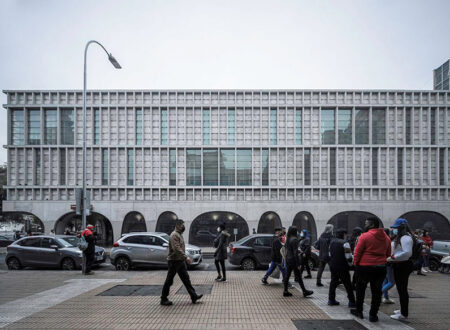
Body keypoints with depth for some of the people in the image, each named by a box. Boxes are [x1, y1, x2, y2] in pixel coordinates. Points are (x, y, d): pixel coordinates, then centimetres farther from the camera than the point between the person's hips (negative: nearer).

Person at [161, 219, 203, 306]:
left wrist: (185, 258, 19)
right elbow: (177, 249, -27)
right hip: (174, 261, -10)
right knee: (169, 281, 1)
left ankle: (194, 296, 11)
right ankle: (164, 299, 11)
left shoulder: (179, 235, 15)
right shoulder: (174, 235, -16)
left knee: (186, 279, 9)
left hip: (180, 261, 10)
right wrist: (186, 257, -29)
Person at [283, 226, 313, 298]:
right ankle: (304, 291, 10)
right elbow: (295, 252, -19)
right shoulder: (294, 239, -17)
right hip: (293, 260, -8)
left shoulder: (288, 239, 9)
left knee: (287, 276, 10)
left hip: (288, 259, 8)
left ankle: (285, 291, 12)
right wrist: (298, 264, -16)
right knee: (298, 276, 1)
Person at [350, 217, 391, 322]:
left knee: (360, 290, 13)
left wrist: (355, 263, 1)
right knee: (377, 291, 9)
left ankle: (359, 311, 22)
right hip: (381, 267, 4)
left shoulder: (364, 236, -13)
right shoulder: (386, 237, 6)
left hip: (365, 266, -4)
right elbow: (388, 254, 13)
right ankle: (373, 315, 13)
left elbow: (357, 252, -11)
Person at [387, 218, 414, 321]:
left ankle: (404, 314, 3)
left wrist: (392, 257, -23)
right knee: (401, 288, 18)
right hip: (399, 266, 11)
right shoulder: (400, 237, 15)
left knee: (402, 289, -4)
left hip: (403, 266, -11)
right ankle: (403, 310, 31)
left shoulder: (406, 237, -19)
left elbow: (407, 253, -28)